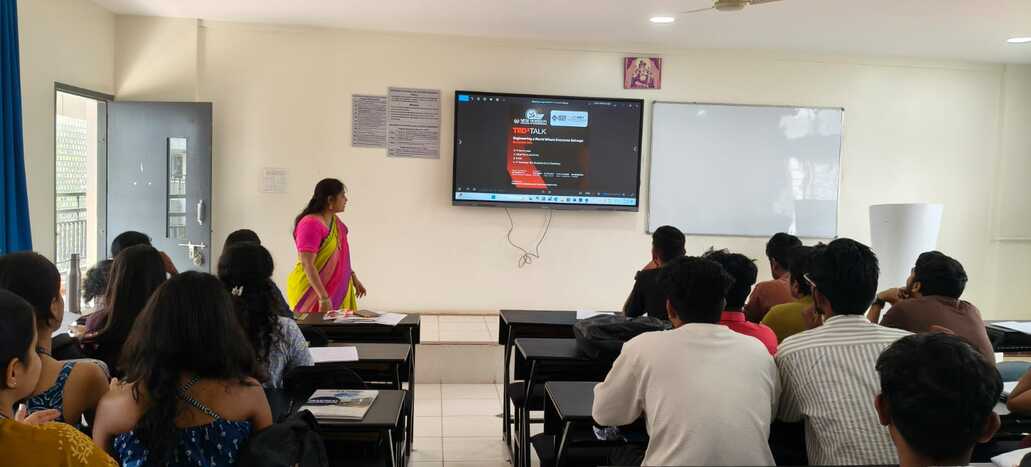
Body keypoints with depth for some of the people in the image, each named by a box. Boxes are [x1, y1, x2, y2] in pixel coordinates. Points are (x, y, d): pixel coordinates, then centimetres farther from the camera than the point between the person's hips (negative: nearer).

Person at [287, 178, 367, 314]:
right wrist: (323, 298, -27)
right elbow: (307, 264, -24)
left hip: (336, 289, 8)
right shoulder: (311, 224, -20)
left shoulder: (334, 221, 7)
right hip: (313, 292, -8)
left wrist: (354, 278, 20)